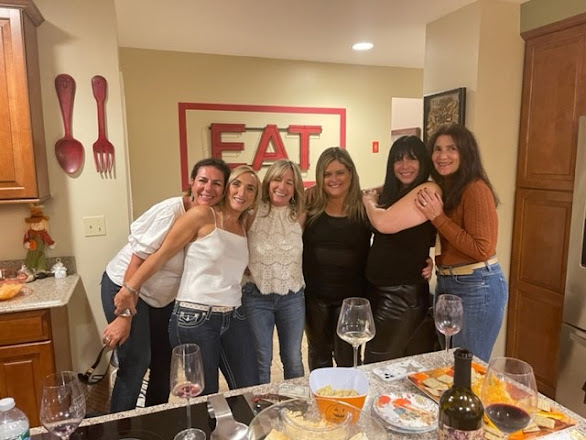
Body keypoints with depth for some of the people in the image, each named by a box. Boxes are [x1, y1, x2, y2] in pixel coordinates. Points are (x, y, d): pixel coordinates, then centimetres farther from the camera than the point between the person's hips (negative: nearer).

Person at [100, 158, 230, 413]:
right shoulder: (171, 211, -26)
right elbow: (138, 259, -25)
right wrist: (124, 316, -25)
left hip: (164, 296, 7)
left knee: (164, 362, 14)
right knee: (136, 364, -8)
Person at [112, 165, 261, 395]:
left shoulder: (245, 228, 10)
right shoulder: (202, 215, -9)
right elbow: (161, 254, -8)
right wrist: (129, 289, -7)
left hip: (233, 318, 6)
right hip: (194, 319, -6)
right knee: (204, 399, 9)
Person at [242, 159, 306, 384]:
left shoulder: (299, 216, 0)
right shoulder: (253, 212, -9)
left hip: (292, 297, 3)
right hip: (256, 297, -2)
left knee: (293, 359, 16)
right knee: (261, 362, 10)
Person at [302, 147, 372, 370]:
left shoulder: (364, 208, -7)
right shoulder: (311, 207, -4)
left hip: (351, 297, -2)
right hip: (314, 296, 2)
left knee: (347, 358, 10)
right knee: (318, 355, 22)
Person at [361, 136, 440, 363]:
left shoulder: (428, 190, -15)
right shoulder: (392, 193, 11)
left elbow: (384, 223, -23)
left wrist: (368, 200, -4)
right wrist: (373, 199, 1)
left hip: (403, 293, -8)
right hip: (378, 289, 8)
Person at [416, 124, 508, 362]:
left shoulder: (475, 188, -17)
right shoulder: (440, 189, 8)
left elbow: (482, 249, -22)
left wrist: (438, 217, -22)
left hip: (477, 288, -8)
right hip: (445, 283, 8)